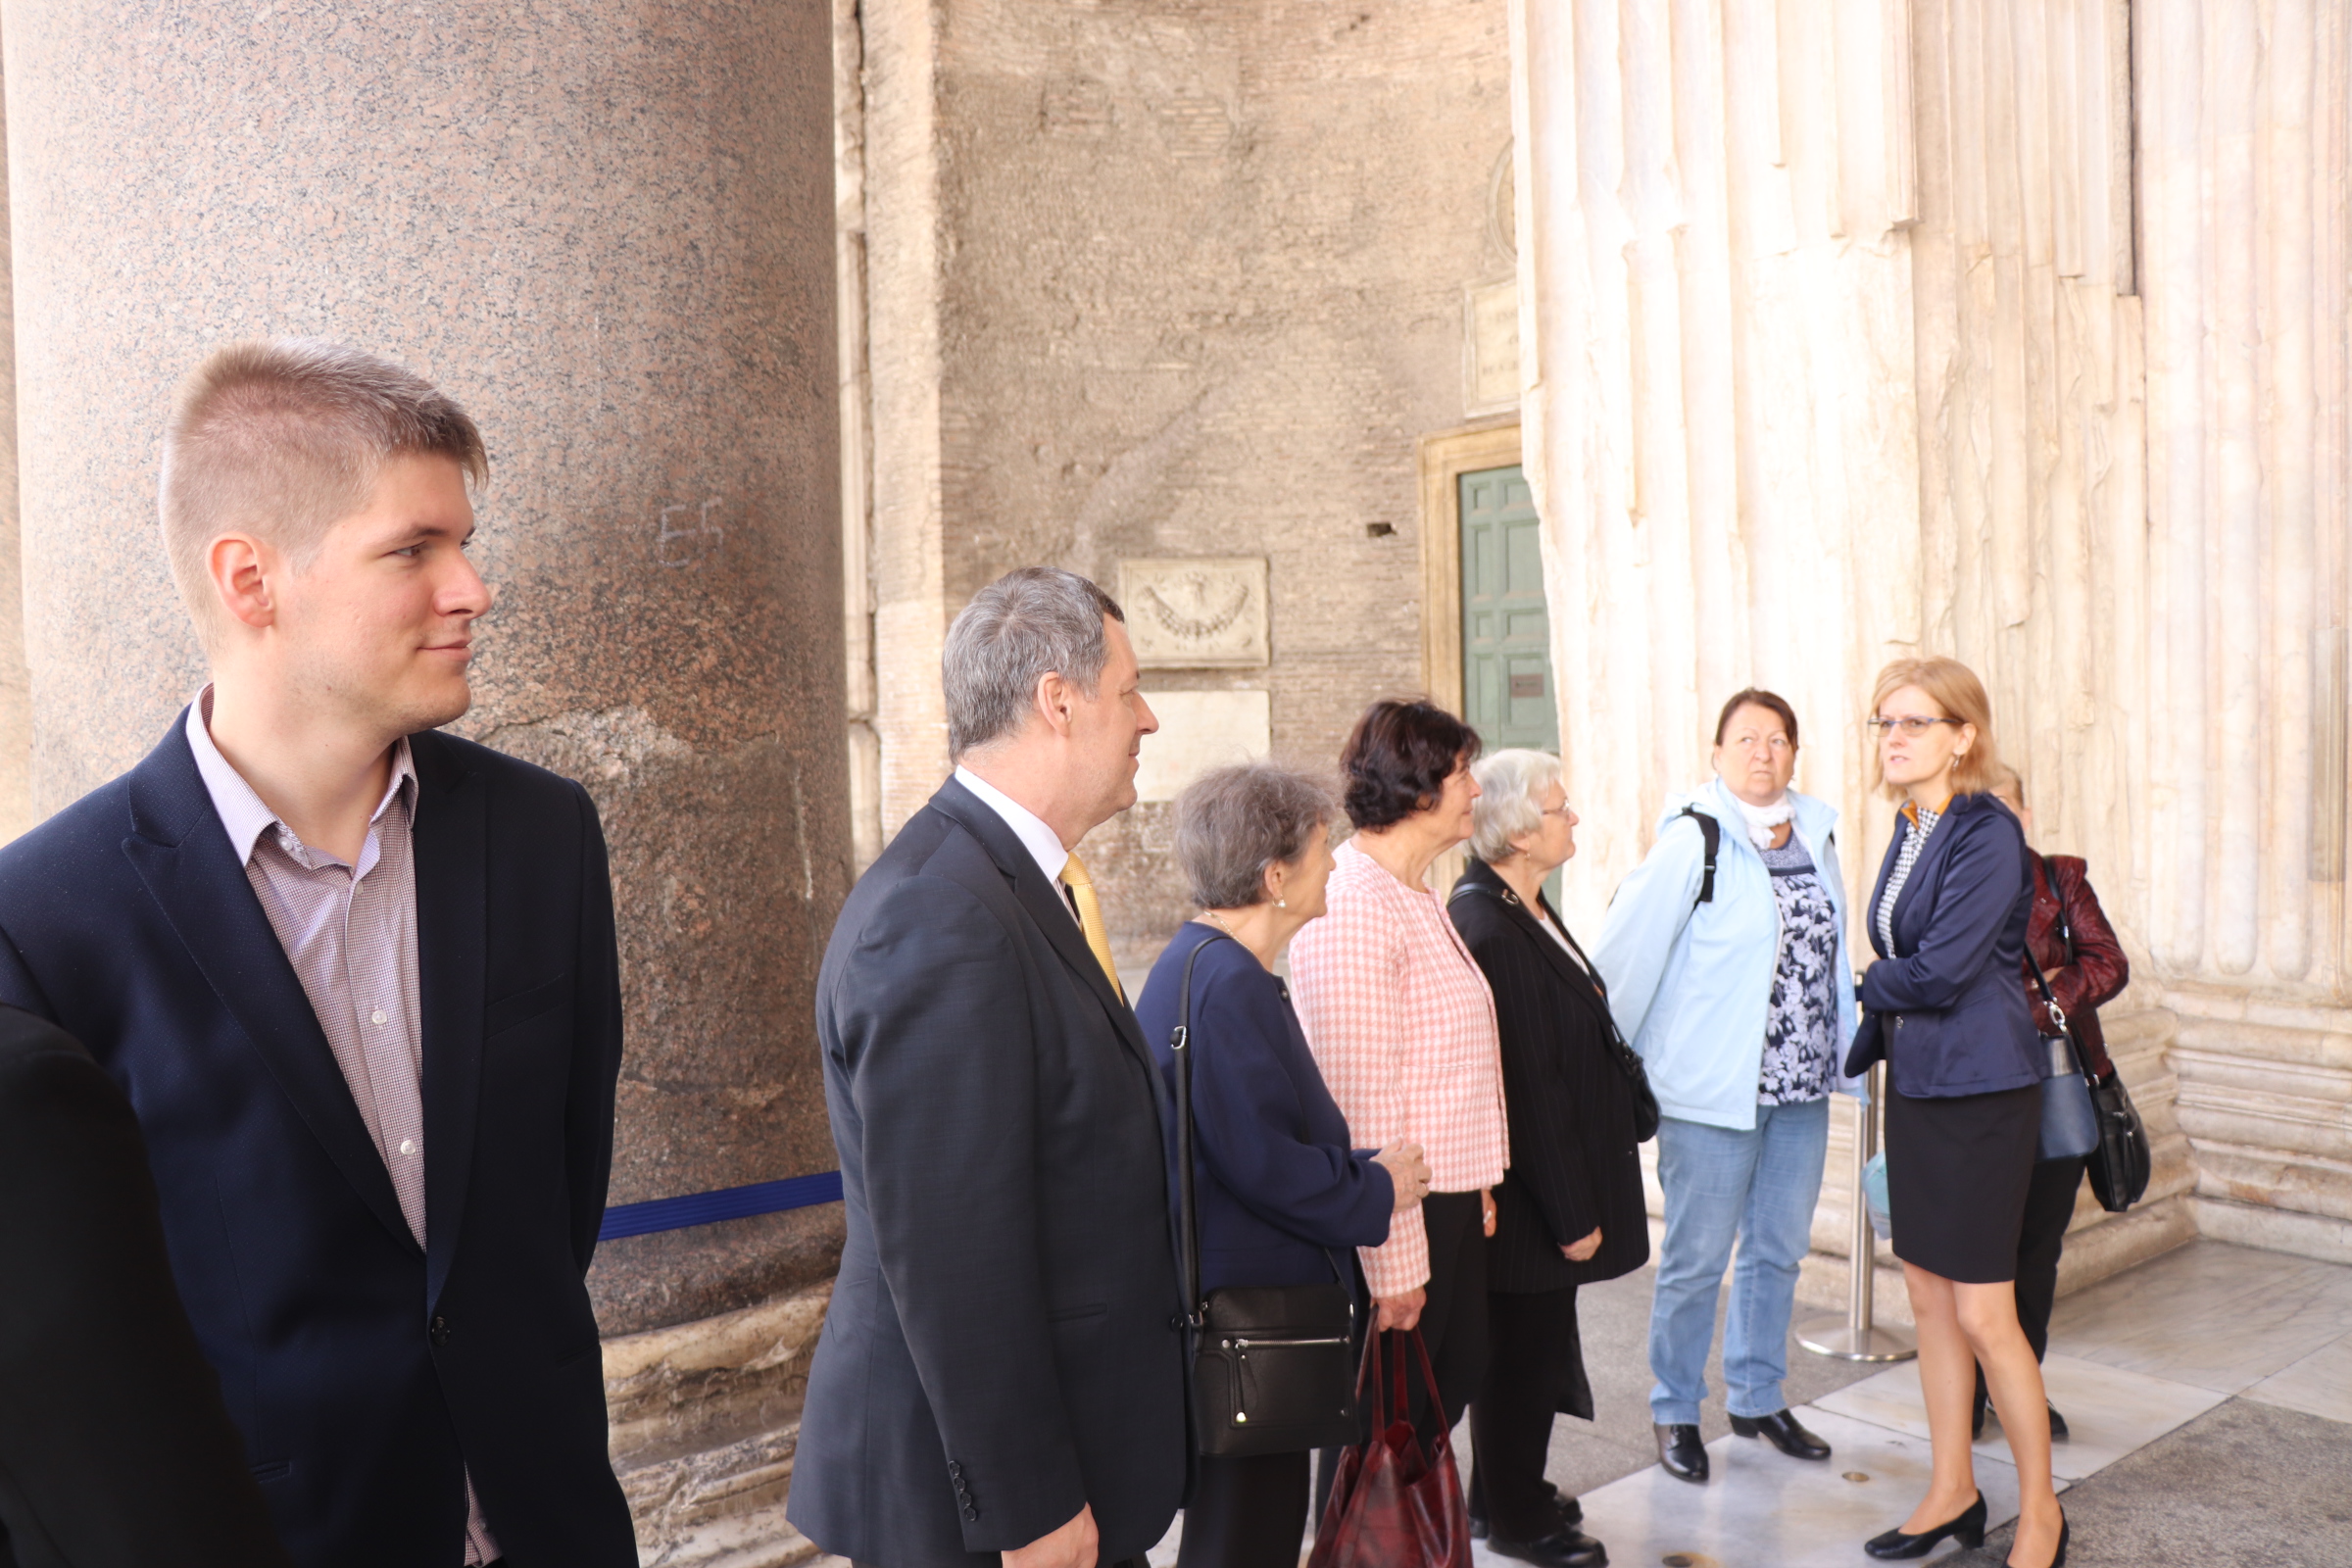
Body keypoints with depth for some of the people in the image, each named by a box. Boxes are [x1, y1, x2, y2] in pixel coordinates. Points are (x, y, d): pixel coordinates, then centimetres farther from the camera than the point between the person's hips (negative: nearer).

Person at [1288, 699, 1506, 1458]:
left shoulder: (1418, 898, 10)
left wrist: (1478, 1184, 11)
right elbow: (1361, 1102, -23)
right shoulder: (1351, 911, -22)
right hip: (1395, 1214, -10)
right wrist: (1394, 1267, -21)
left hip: (1451, 1199, 10)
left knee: (1459, 1367, 22)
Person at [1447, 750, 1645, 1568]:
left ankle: (1506, 1493, 40)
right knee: (1525, 1351, 9)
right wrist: (1572, 1215, -19)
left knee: (1531, 1346, 22)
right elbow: (1527, 1089, -25)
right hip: (1529, 1194, -10)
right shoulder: (1489, 930, -27)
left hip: (1550, 1182, 10)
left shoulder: (1518, 909, 6)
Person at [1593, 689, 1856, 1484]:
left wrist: (1840, 1050, 20)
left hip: (1801, 1084, 6)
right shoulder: (1693, 840, -13)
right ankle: (1674, 1410, 21)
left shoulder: (1817, 832, 8)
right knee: (1697, 1256, 3)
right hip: (1713, 1084, -6)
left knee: (1779, 1248, 16)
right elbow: (1626, 949, -12)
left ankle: (1757, 1396, 34)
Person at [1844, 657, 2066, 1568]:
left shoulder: (1987, 834, -16)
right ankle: (1953, 1494, 28)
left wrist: (1872, 981, -3)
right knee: (1927, 1297, 14)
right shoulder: (1909, 832, 9)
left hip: (1980, 1089, -8)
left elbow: (1941, 972, -20)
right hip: (1913, 1083, 8)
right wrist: (1864, 1045, 16)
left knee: (1983, 1315, -2)